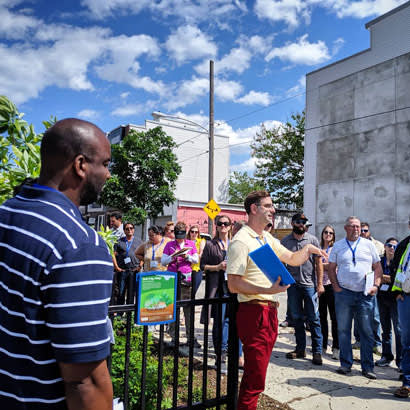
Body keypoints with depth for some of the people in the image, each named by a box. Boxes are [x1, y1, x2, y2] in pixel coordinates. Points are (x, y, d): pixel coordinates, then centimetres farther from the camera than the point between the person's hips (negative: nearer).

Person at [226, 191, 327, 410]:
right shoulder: (241, 241, -14)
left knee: (257, 373, 18)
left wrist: (307, 249, 3)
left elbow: (292, 259, 23)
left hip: (270, 311, 9)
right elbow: (233, 284, -19)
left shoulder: (268, 239, 15)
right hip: (253, 312, -9)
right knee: (254, 377, -2)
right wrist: (269, 290, -25)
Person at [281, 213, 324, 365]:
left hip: (309, 284, -2)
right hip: (293, 284, 2)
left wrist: (320, 283, -4)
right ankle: (300, 348, 23)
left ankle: (317, 351, 12)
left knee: (313, 318, 1)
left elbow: (318, 263, 1)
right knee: (296, 318, 10)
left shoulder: (312, 240, 1)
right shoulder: (285, 241, 5)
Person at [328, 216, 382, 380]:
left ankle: (367, 367, 14)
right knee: (343, 330, 4)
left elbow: (377, 267, 10)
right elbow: (331, 268, 9)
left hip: (365, 294, 0)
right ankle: (345, 364, 17)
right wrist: (336, 286, -2)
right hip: (343, 293, 0)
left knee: (367, 332, 3)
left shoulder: (369, 245, 9)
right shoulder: (338, 246, 8)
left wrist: (376, 285, -3)